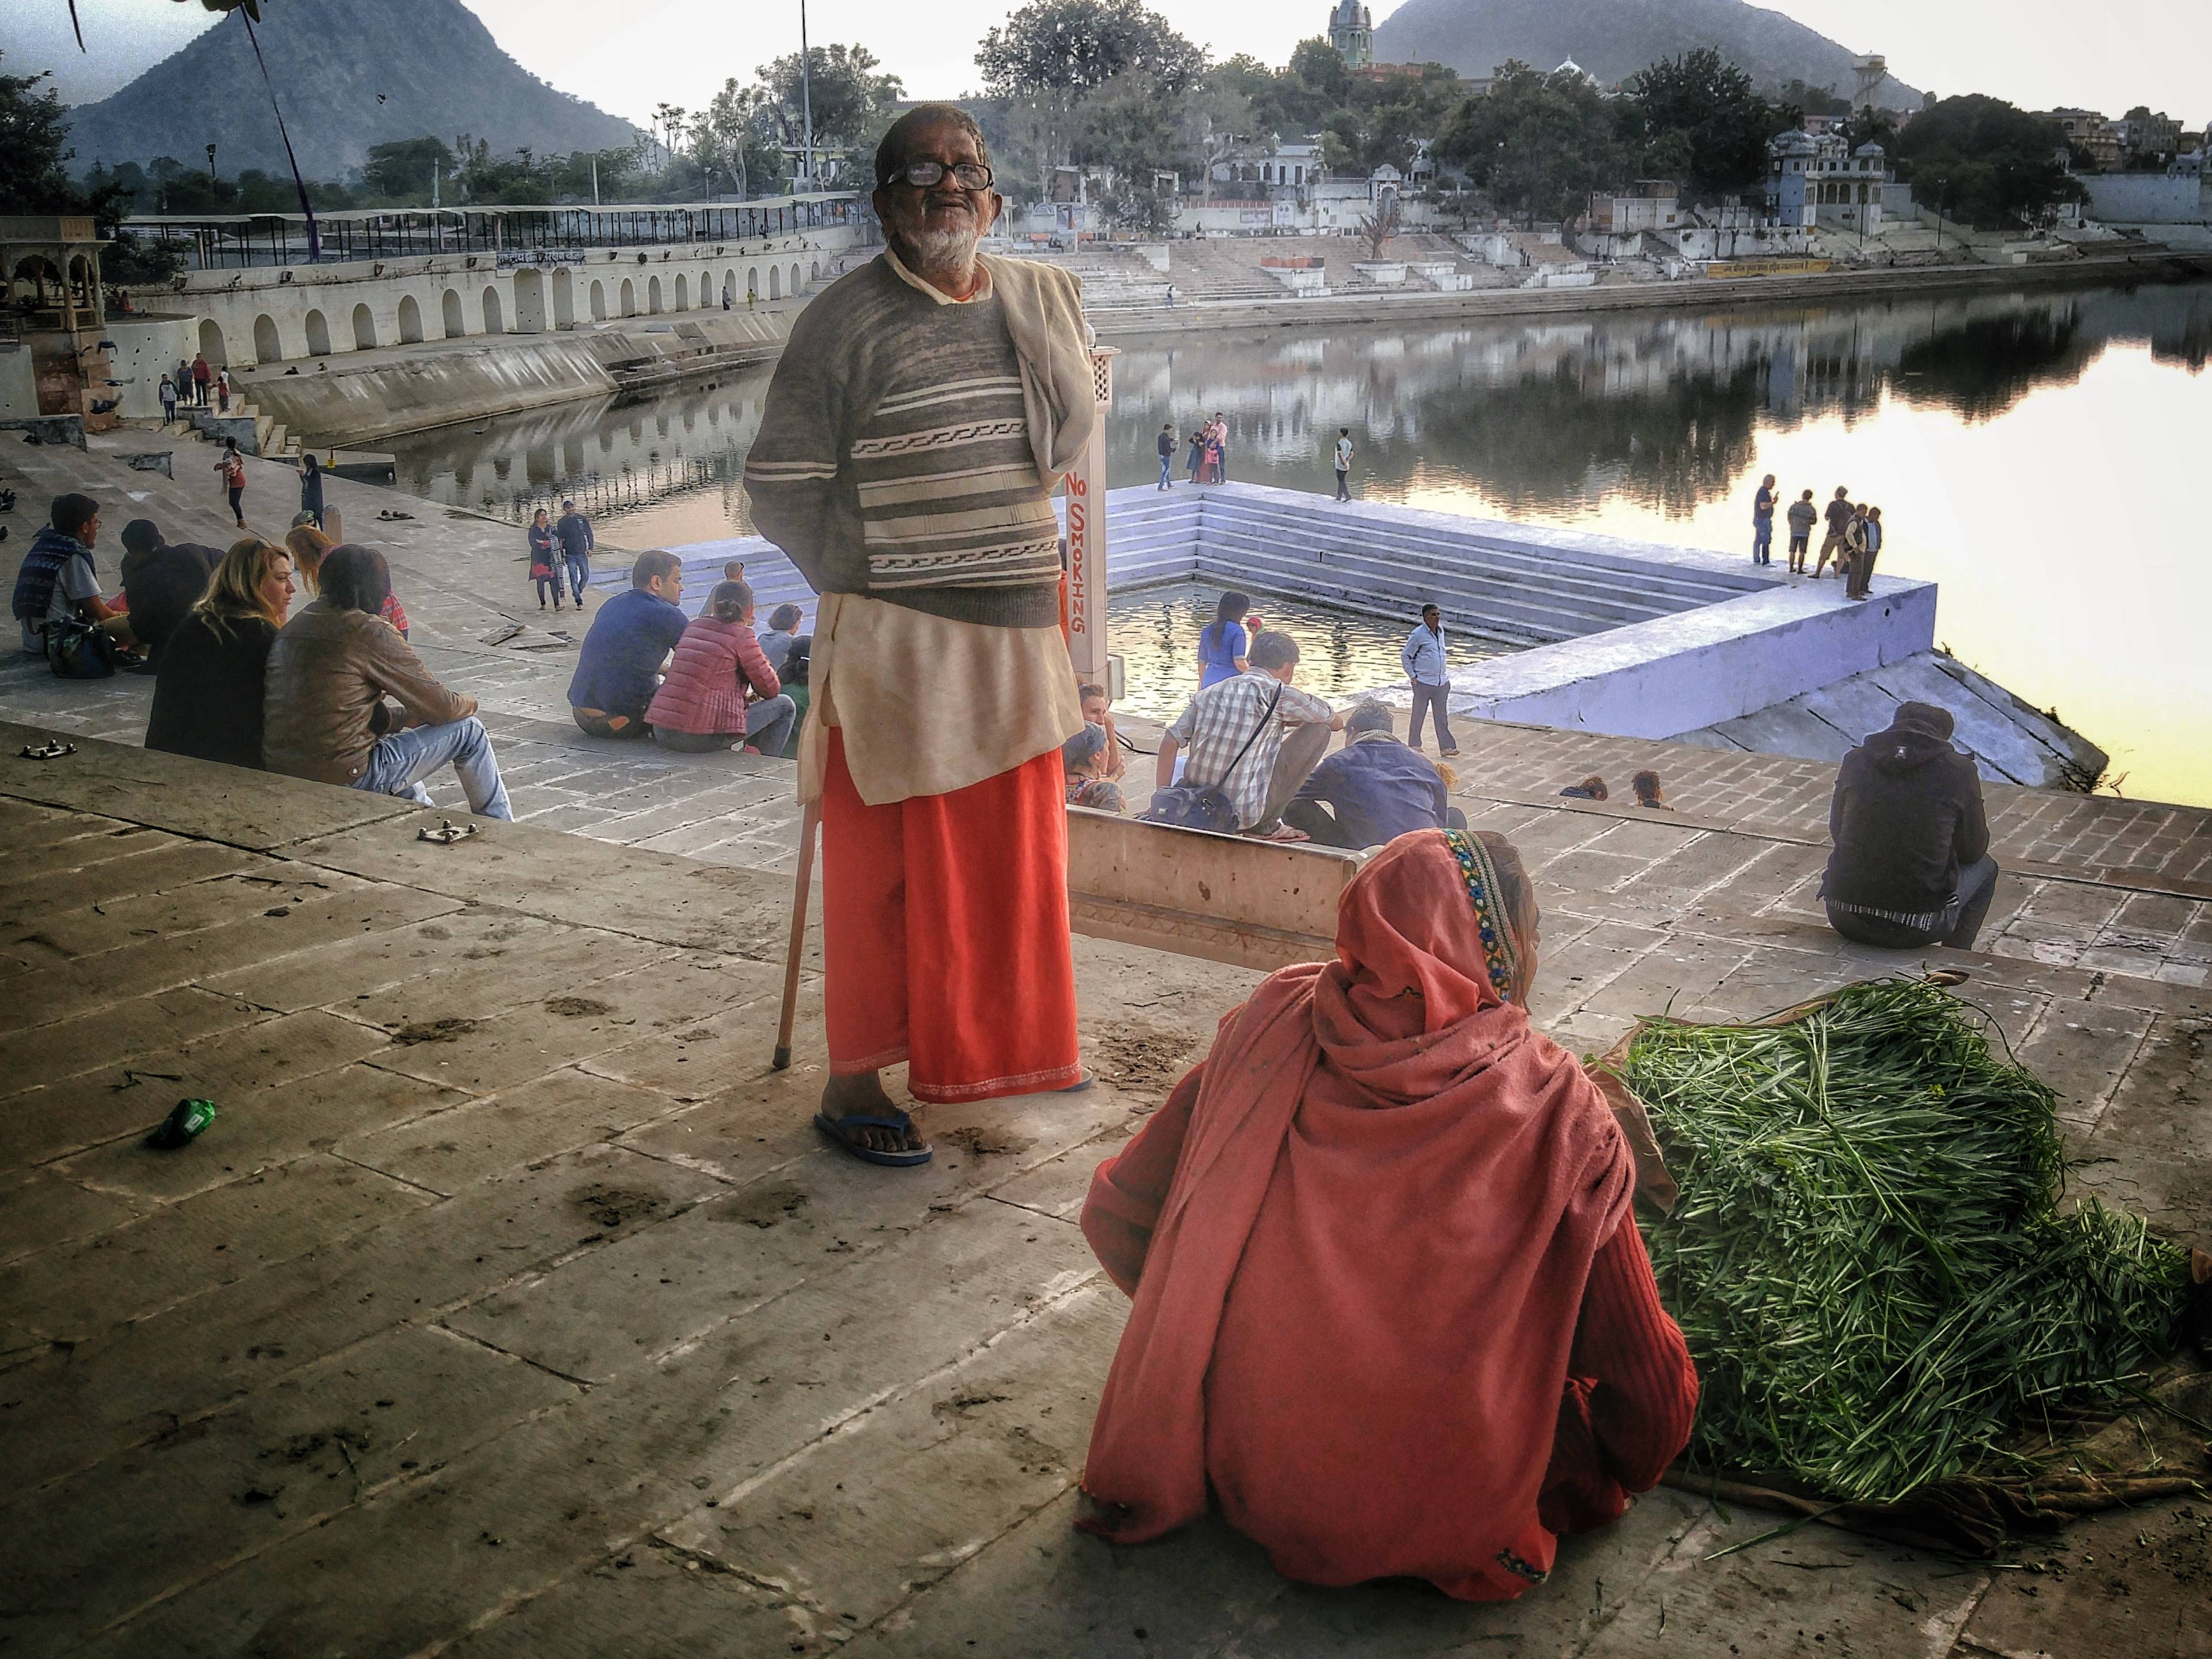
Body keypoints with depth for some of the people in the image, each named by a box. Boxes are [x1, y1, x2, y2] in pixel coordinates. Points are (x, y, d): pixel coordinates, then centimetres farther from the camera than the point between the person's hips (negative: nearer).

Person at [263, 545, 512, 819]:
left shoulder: (292, 628, 11)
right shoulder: (371, 633, -13)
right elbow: (442, 708, -7)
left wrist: (402, 719, 23)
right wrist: (470, 704, 16)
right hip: (344, 780, -9)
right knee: (469, 730, 5)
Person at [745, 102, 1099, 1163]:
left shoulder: (1042, 298, 8)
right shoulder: (843, 322, -9)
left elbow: (1071, 438, 20)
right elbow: (781, 486, -8)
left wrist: (1018, 549, 10)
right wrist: (872, 582, -6)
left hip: (1017, 628, 6)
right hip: (895, 637, -5)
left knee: (1016, 851, 16)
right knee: (889, 863, 1)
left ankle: (1009, 1042, 36)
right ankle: (854, 1083, 14)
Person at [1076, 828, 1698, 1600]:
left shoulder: (1271, 1024, -11)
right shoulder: (1557, 1108, -18)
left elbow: (1117, 1214, -3)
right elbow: (1641, 1365, -8)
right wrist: (1625, 1474, 14)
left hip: (1249, 1480, 2)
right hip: (1443, 1515, -1)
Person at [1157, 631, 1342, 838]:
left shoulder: (1209, 693, 12)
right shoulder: (1279, 693, -4)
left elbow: (1169, 743, 3)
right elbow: (1337, 723, 10)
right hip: (1244, 814, -7)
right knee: (1319, 730, 7)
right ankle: (1265, 825, 6)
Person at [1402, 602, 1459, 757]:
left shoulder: (1441, 630, 9)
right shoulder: (1418, 634, -12)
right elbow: (1405, 656, -6)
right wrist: (1413, 677, -8)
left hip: (1442, 682, 6)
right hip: (1423, 683, -6)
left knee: (1442, 716, 5)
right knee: (1418, 715, 5)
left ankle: (1446, 747, 6)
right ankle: (1415, 745, 18)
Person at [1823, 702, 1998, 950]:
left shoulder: (1854, 761, 3)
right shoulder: (1960, 770, -4)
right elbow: (1973, 851, 8)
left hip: (1844, 919, 3)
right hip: (1915, 928, -3)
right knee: (1985, 867, 27)